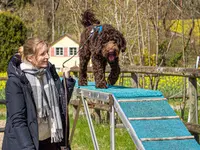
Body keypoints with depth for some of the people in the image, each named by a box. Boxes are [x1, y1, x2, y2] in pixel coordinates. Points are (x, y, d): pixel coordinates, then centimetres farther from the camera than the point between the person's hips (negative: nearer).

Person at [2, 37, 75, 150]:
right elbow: (17, 120, -16)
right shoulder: (16, 81, -14)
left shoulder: (50, 72, 2)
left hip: (50, 140, 5)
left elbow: (62, 102, 10)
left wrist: (68, 80, -3)